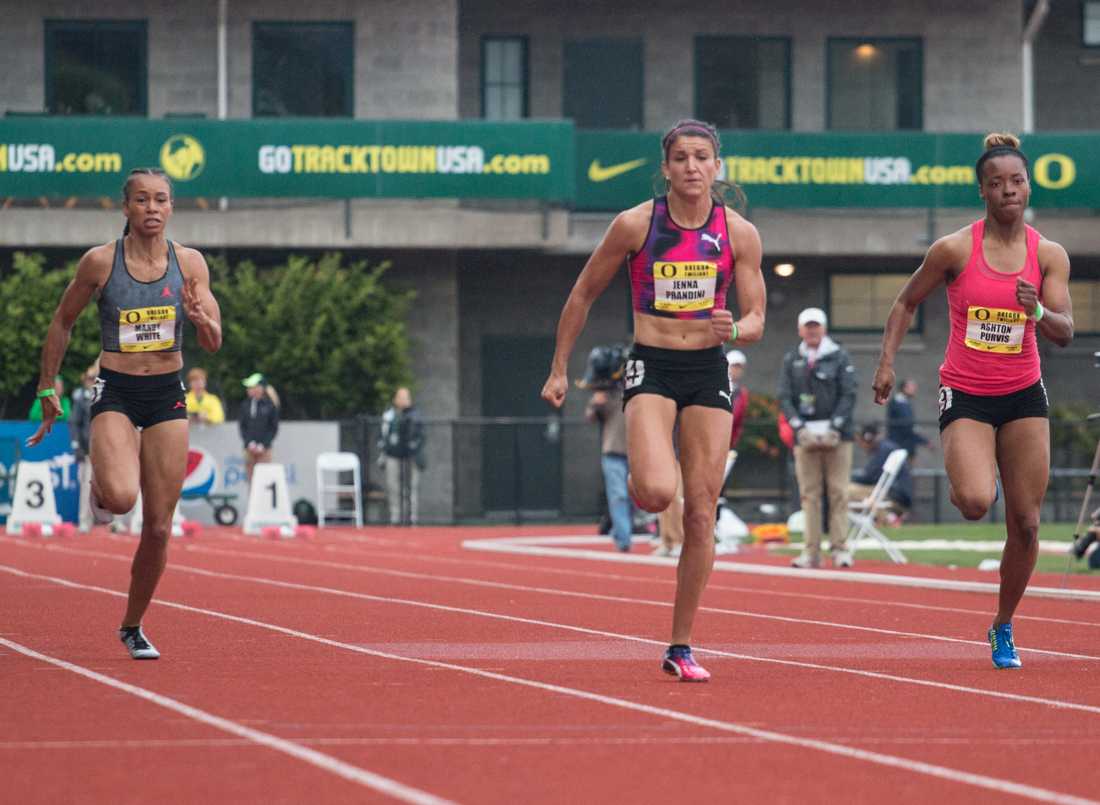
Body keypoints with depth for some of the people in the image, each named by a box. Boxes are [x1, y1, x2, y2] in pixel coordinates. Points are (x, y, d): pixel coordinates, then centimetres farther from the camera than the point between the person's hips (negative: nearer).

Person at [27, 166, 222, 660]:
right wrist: (47, 387, 9)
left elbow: (214, 342, 1)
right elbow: (62, 323, 7)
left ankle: (133, 627, 22)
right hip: (115, 395, -3)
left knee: (158, 527, 3)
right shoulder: (100, 262, -6)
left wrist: (200, 318, -21)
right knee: (121, 498, -29)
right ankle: (100, 487, 9)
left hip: (167, 397, 3)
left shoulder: (189, 263, 0)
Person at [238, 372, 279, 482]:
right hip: (249, 448, 3)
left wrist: (263, 445, -9)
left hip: (264, 448, -3)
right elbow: (241, 426, 9)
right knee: (251, 476, 3)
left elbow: (274, 428, -1)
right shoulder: (245, 405, 6)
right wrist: (249, 443, -4)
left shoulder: (270, 405, -3)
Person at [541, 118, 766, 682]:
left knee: (701, 514, 0)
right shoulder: (635, 225, -6)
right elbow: (583, 295, 5)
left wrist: (733, 330, -21)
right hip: (651, 367, -3)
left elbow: (756, 321, 3)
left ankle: (681, 647, 10)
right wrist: (559, 369, 6)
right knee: (658, 493, -26)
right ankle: (636, 482, 13)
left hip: (709, 372, 3)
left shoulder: (739, 234, 0)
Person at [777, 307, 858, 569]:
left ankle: (840, 547, -3)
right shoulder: (791, 360, 11)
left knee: (838, 493, -5)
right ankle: (812, 551, -1)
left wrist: (835, 425, -11)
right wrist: (799, 426, -8)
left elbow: (849, 395, 0)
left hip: (836, 436, -2)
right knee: (809, 494, -1)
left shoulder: (840, 357, 5)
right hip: (805, 436, 2)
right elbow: (784, 397, 6)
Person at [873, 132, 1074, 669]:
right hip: (965, 395, -3)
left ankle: (1003, 627, 19)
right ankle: (961, 482, 14)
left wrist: (1039, 311, -27)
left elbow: (1065, 334, -6)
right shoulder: (954, 250, -7)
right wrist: (887, 361, -5)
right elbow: (906, 304, 5)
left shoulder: (1049, 256, -1)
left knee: (1026, 523, 0)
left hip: (1024, 396, 3)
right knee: (975, 502, -25)